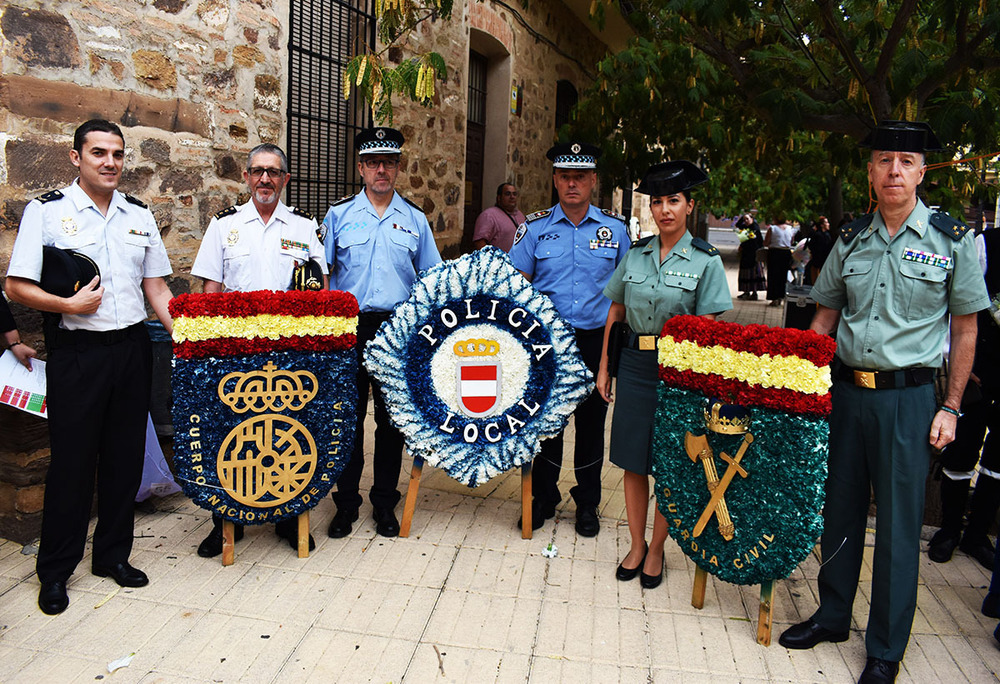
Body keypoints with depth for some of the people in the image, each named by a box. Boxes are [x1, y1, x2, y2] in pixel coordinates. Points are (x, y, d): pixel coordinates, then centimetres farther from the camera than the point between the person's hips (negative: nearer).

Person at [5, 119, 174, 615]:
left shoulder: (140, 215, 11)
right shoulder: (46, 211, -1)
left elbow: (156, 285, 12)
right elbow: (17, 286, -3)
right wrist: (68, 305, -19)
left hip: (133, 347, 4)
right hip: (77, 351, -4)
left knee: (125, 456, 10)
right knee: (72, 460, 3)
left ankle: (113, 555, 26)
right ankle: (55, 572, 20)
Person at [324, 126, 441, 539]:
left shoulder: (415, 219, 9)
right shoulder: (339, 215, 7)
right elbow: (323, 273, 8)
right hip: (349, 328, 0)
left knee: (392, 419, 6)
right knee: (348, 415, 4)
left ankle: (385, 503, 20)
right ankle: (346, 502, 18)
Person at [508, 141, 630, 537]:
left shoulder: (615, 228, 4)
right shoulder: (535, 227, 2)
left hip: (597, 340, 1)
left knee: (591, 421, 10)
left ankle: (587, 503, 27)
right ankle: (544, 497, 26)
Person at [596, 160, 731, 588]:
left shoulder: (706, 260, -3)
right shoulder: (636, 254, 7)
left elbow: (709, 327, -5)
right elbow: (616, 311, 11)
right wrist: (604, 366, 9)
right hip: (635, 361, 3)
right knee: (633, 460, 9)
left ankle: (656, 549, 25)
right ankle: (636, 545, 26)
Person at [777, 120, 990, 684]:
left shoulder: (953, 240, -3)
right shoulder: (851, 240, 6)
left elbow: (966, 329, 1)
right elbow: (824, 320, 12)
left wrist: (950, 408, -2)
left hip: (909, 396, -3)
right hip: (846, 389, 4)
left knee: (898, 524, 4)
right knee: (840, 507, 14)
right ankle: (833, 616, 33)